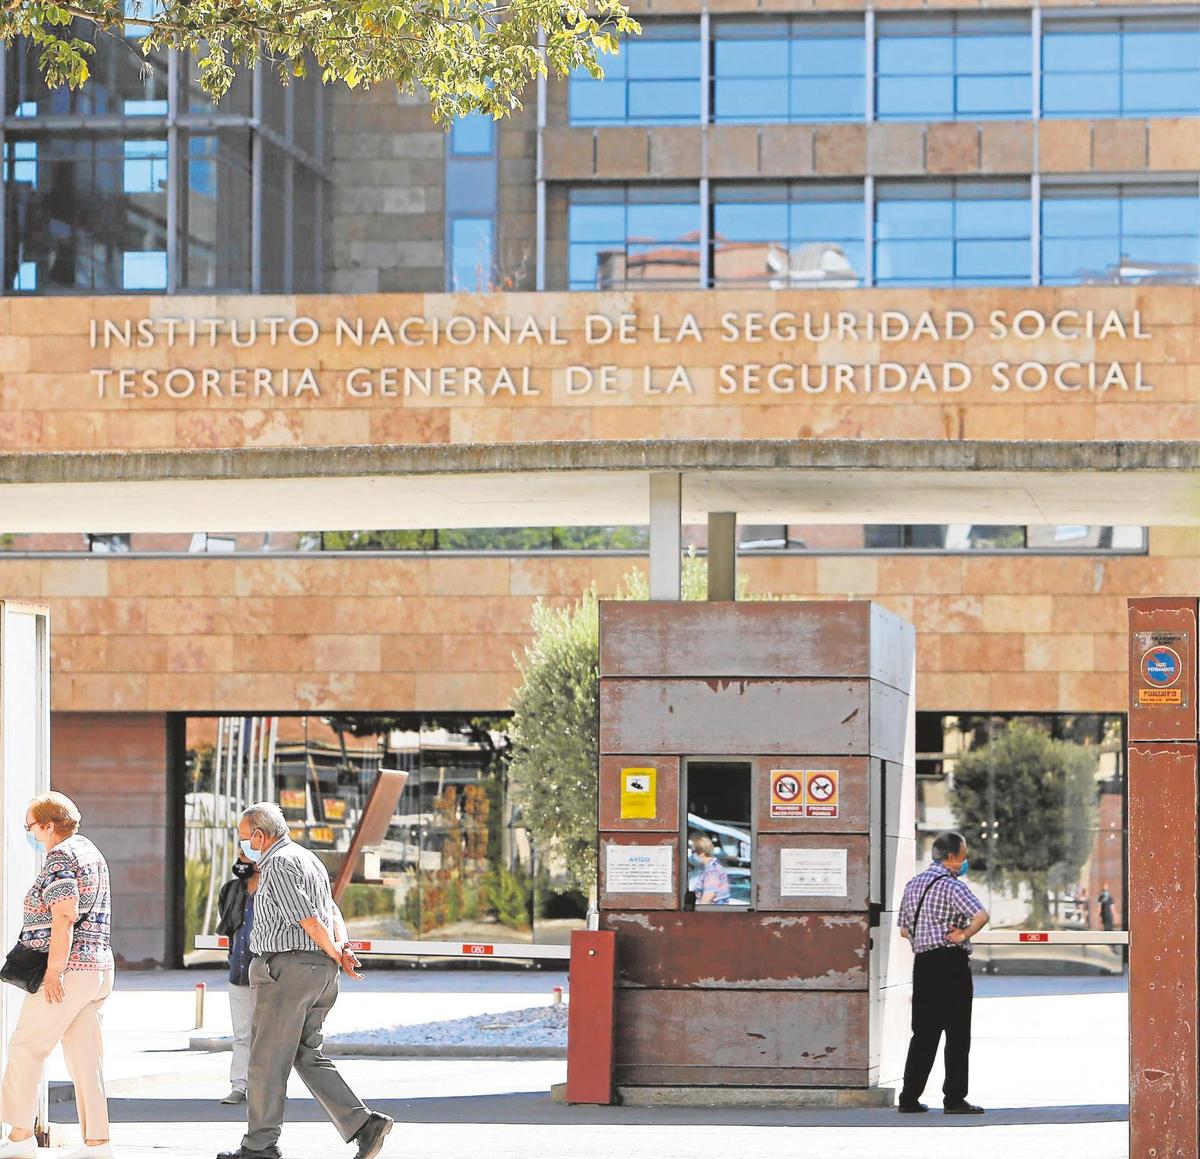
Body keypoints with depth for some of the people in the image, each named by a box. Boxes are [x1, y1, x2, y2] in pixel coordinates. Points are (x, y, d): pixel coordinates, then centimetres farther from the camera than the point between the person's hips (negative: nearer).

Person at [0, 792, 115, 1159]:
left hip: (69, 968, -9)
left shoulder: (60, 857, -11)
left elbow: (64, 917, -20)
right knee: (85, 1056, 7)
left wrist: (54, 973, -21)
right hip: (99, 966, 9)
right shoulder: (90, 851, 18)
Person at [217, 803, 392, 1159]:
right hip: (319, 970, 10)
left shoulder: (279, 865, -13)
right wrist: (343, 947, -1)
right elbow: (333, 914, 16)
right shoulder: (307, 859, 20)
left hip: (287, 968, -10)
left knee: (267, 1059, 0)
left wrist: (336, 955, -5)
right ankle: (363, 1123, -1)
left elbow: (309, 920, -18)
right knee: (306, 1055, 12)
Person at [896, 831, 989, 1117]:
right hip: (952, 962, -7)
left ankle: (909, 1098, 8)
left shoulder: (913, 884, 14)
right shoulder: (952, 886, -10)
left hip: (922, 962, 7)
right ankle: (954, 1099, -1)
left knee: (924, 1032, 10)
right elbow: (981, 915, -25)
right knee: (957, 1033, -1)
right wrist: (963, 935, -12)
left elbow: (904, 929, 21)